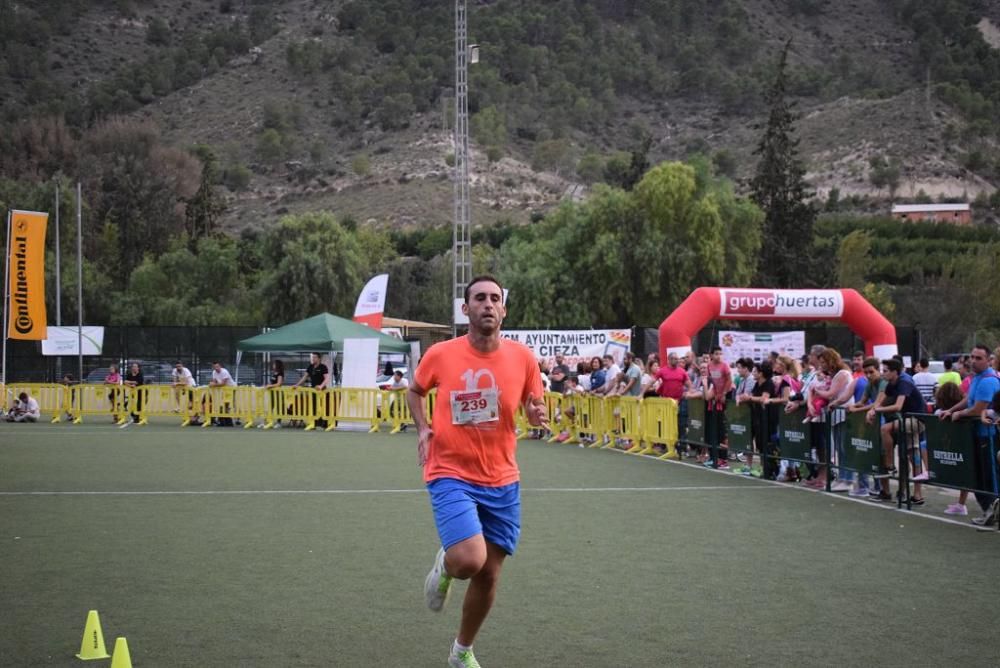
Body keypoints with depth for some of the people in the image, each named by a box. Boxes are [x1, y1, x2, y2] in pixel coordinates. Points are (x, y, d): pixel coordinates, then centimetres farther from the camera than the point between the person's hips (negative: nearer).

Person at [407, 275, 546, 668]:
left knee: (488, 575, 9)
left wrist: (538, 416, -14)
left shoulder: (522, 357, -3)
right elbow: (415, 392, 13)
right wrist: (423, 428, -3)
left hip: (502, 482, 3)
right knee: (469, 559, -25)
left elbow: (533, 412, 9)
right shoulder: (440, 355, -8)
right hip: (451, 475, -3)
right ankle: (444, 565, 14)